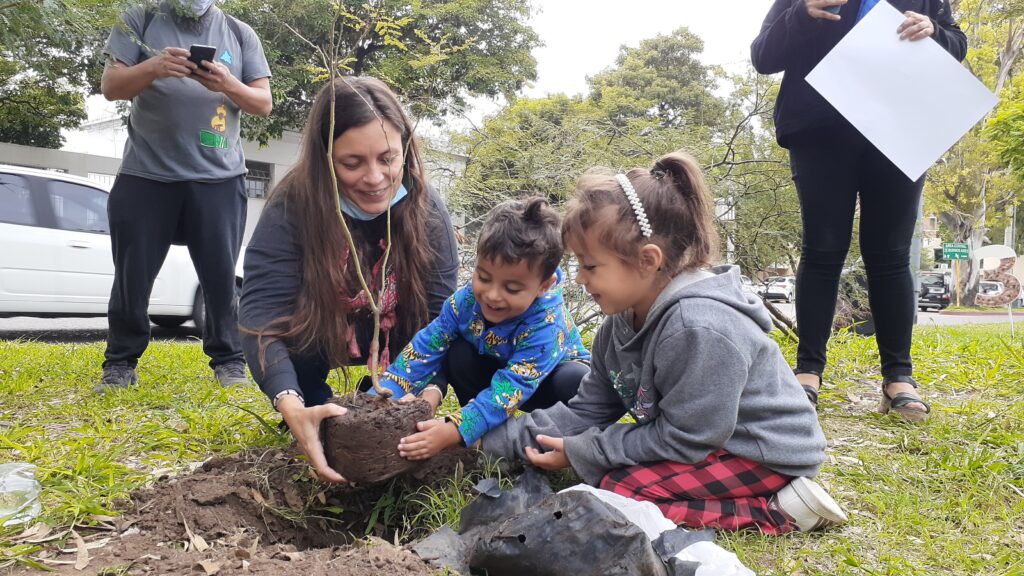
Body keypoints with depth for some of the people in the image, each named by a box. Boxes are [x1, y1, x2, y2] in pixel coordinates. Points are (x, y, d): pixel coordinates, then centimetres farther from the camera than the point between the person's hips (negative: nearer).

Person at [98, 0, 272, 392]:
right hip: (144, 174, 0)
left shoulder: (240, 34, 10)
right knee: (132, 274, 4)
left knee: (221, 275, 0)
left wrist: (229, 85, -14)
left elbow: (264, 104, 6)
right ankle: (121, 363, 17)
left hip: (219, 178, 0)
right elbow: (110, 87, 1)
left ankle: (228, 360, 11)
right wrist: (152, 68, -19)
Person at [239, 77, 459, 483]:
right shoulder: (292, 207, -29)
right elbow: (263, 314, -39)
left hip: (396, 340, 2)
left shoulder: (426, 211, -23)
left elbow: (438, 315, -27)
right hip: (314, 339, -1)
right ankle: (314, 413, -3)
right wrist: (292, 407, -55)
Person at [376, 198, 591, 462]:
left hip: (552, 377, -4)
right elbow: (424, 350, -18)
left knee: (577, 382, -36)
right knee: (458, 355, -21)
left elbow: (508, 391, -44)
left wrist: (452, 432, -54)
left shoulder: (547, 325, -39)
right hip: (497, 369, 5)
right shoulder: (466, 299, -24)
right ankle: (488, 431, -8)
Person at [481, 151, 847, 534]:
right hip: (711, 441, 10)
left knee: (621, 488, -19)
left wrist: (580, 454, -17)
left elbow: (683, 439, -24)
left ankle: (776, 512, -10)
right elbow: (587, 411, 2)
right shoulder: (623, 324, -1)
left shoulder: (698, 328, -30)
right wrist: (494, 437, -5)